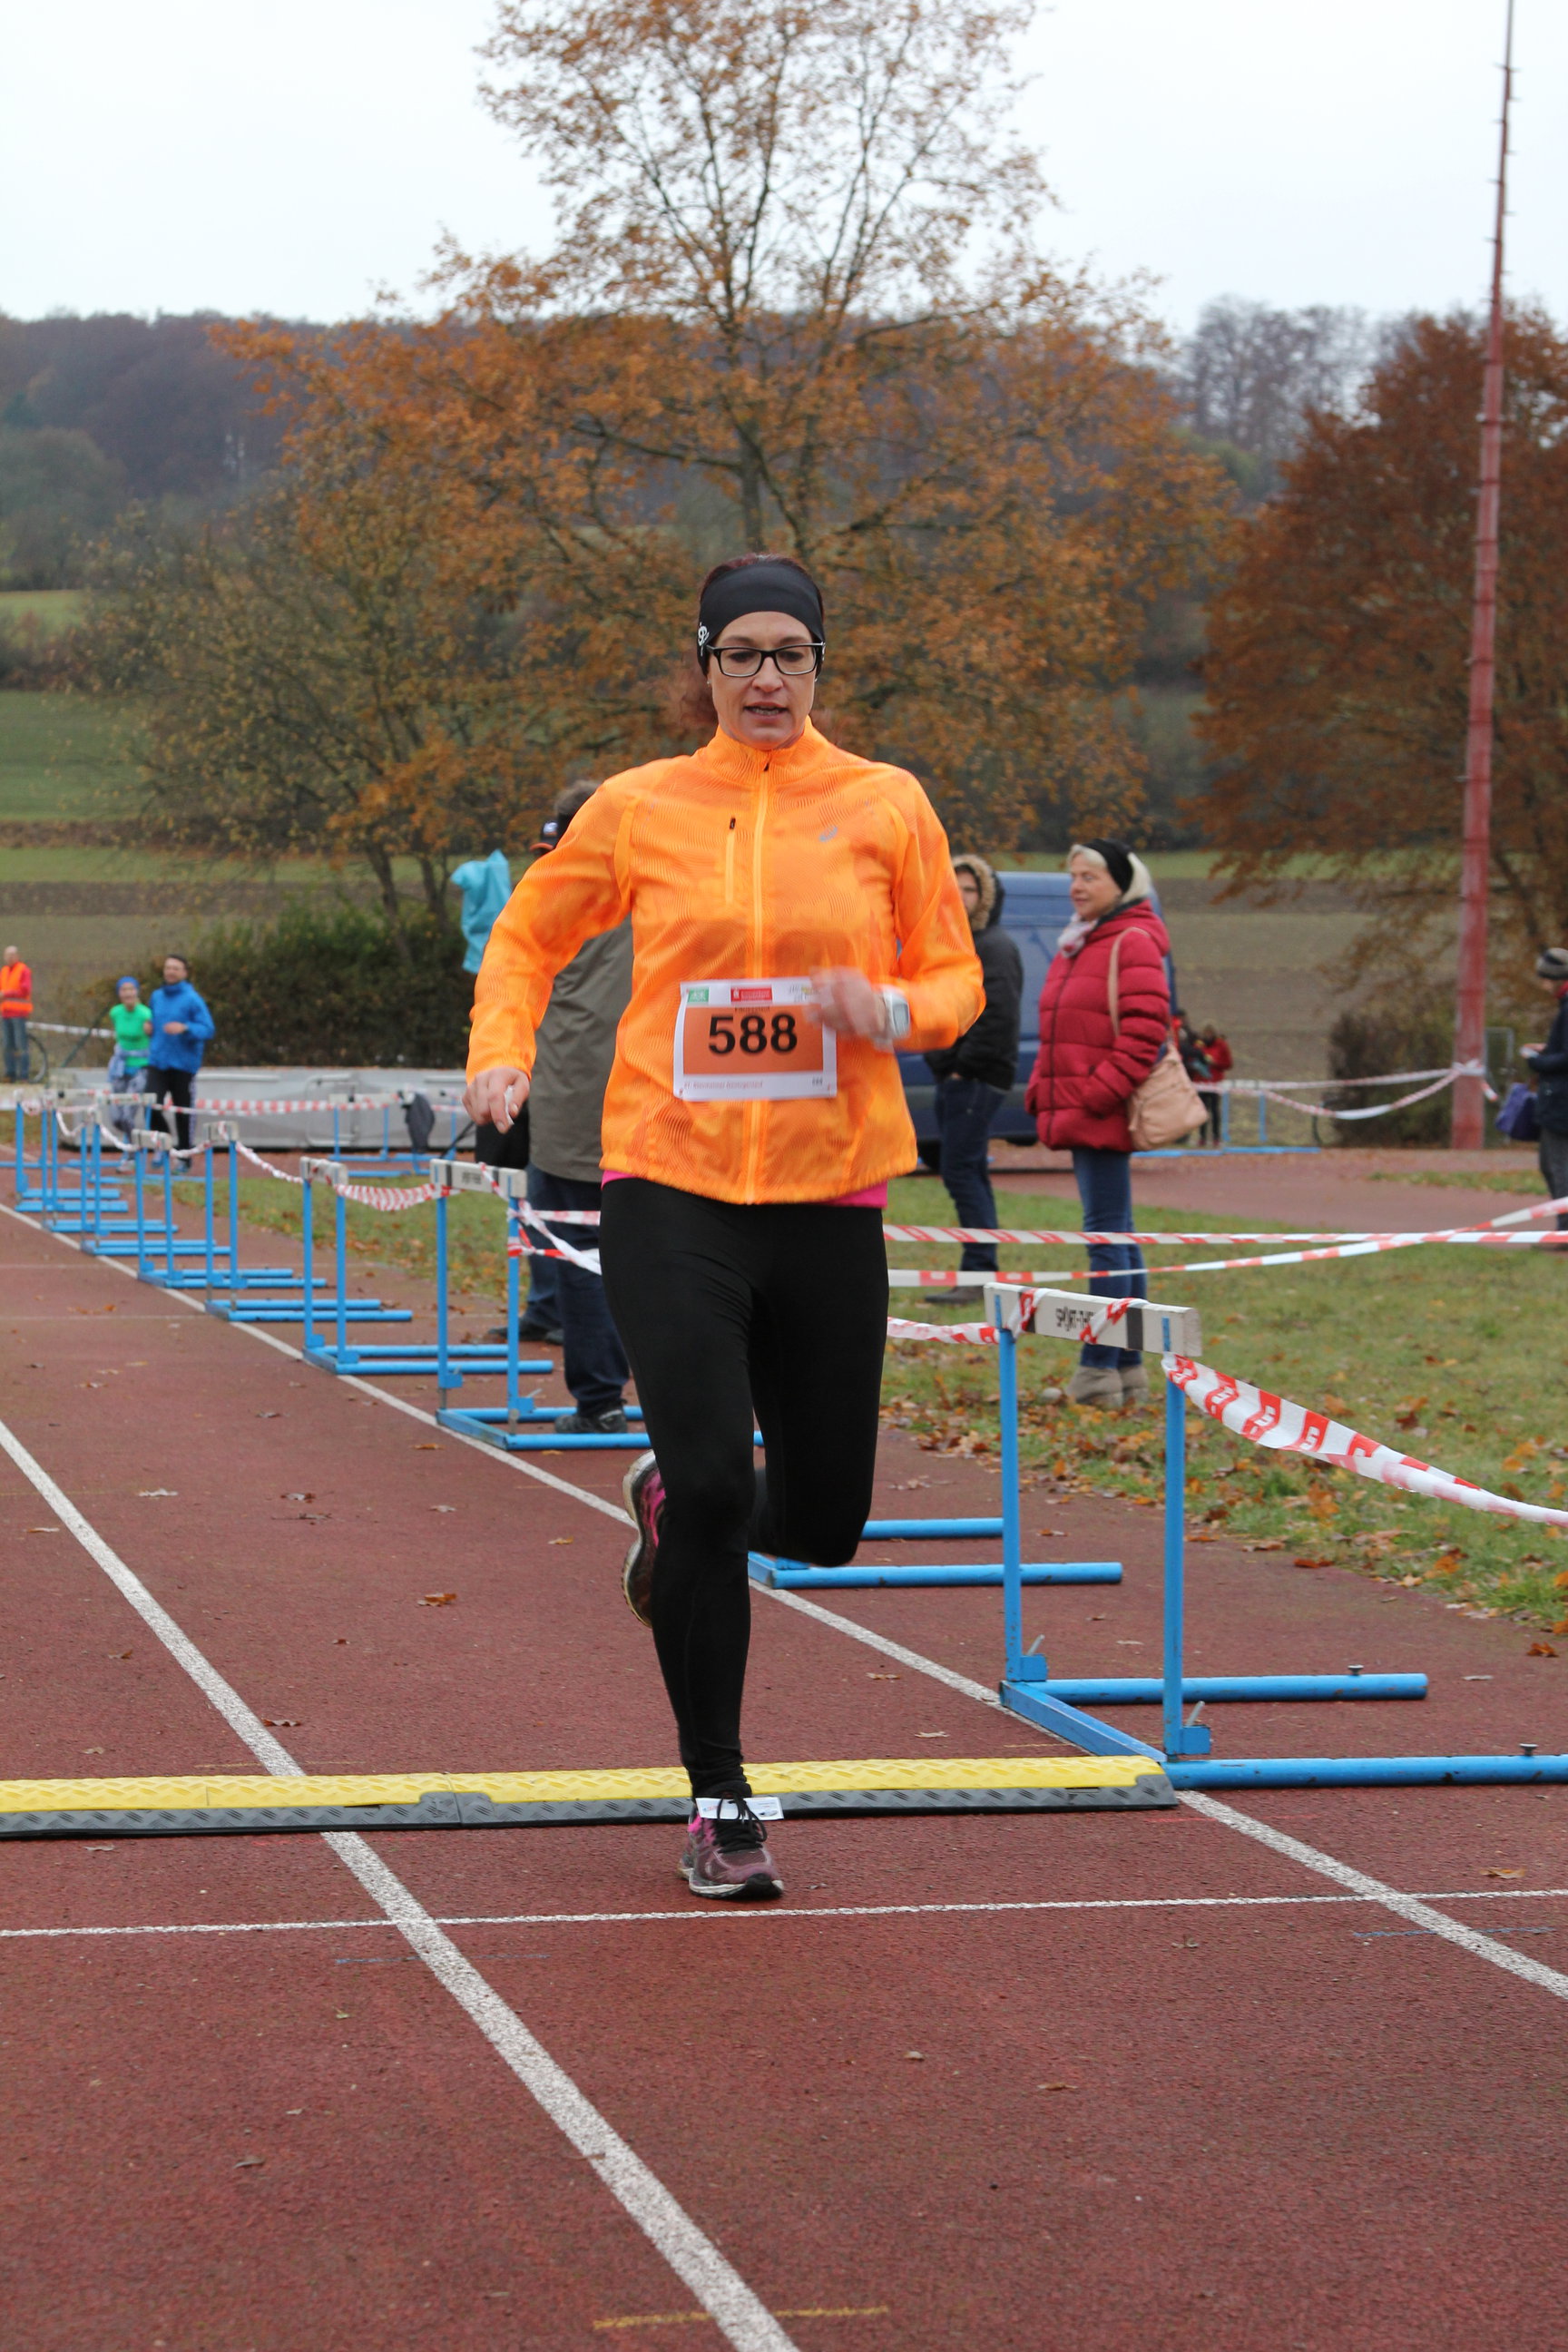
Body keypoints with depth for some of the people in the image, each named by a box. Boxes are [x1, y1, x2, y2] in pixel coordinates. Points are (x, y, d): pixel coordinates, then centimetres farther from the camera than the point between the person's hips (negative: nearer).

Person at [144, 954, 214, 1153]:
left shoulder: (192, 999, -6)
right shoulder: (157, 996, 12)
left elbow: (207, 1029, -10)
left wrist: (185, 1028, -25)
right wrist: (150, 1028, 8)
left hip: (183, 1063, -4)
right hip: (158, 1061, 4)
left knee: (183, 1111, 3)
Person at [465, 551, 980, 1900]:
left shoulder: (885, 806, 4)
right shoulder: (639, 809, 4)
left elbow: (955, 978, 10)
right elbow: (529, 934, 17)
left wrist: (896, 1013, -12)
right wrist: (502, 1053, -1)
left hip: (829, 1194, 2)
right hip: (671, 1187, -2)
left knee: (822, 1522, 6)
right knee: (715, 1483, -13)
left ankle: (673, 1505, 43)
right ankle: (718, 1802, 2)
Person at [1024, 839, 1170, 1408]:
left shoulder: (1133, 944, -9)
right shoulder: (1075, 946, 20)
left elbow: (1145, 1030, -17)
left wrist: (1098, 1094, -18)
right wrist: (1042, 1089, 14)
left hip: (1105, 1117, -10)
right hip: (1076, 1115, 10)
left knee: (1107, 1235, -9)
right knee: (1115, 1236, 12)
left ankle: (1098, 1370, -9)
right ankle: (1128, 1369, 16)